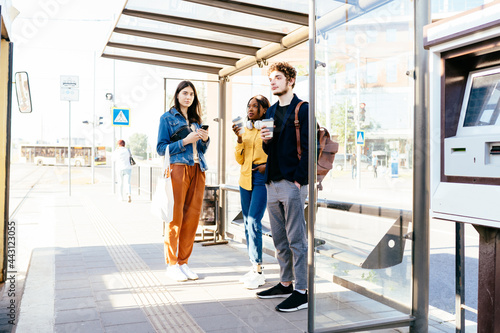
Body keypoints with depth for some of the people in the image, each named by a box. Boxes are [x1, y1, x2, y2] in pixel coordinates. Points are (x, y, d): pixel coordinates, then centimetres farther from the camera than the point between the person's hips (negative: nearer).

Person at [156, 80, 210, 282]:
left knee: (192, 216, 3)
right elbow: (161, 148, -3)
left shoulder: (195, 119, 21)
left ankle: (183, 262, 13)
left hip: (197, 170, 6)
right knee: (175, 217, -5)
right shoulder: (167, 118, 5)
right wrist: (185, 141, -12)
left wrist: (205, 139, 3)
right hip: (178, 168, -5)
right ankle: (171, 264, 5)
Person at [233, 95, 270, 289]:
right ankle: (254, 267, 17)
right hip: (245, 178, 7)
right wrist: (239, 139, -1)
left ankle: (259, 272, -5)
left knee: (254, 221, -13)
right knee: (247, 222, 7)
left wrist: (269, 165, -16)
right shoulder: (246, 130, 14)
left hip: (262, 178, -6)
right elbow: (240, 160, 11)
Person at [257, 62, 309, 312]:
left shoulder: (302, 109, -5)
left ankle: (301, 291, 5)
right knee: (280, 239, 14)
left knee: (296, 239, -3)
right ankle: (285, 283, 26)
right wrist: (265, 140, -1)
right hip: (273, 183, 8)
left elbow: (308, 148, -12)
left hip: (293, 182, -8)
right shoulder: (271, 111, 18)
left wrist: (299, 179, -17)